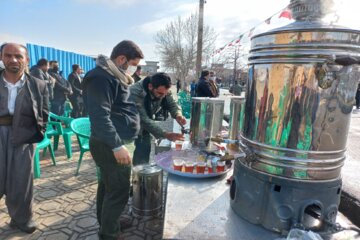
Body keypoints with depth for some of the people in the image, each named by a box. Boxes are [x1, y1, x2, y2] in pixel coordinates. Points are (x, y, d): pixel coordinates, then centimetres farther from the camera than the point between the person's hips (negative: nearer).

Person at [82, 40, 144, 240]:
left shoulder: (114, 75, 16)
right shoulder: (101, 77, -17)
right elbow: (100, 116, -25)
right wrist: (117, 145, -27)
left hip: (115, 142, 10)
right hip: (111, 145, -10)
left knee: (108, 186, 20)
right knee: (119, 190, 0)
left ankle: (107, 224, 37)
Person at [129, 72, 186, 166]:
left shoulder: (163, 90, -17)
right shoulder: (135, 93, -35)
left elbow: (172, 104, -9)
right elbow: (143, 120, -39)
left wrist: (178, 115, -34)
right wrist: (165, 134, -46)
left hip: (144, 127, 5)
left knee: (144, 156, 10)